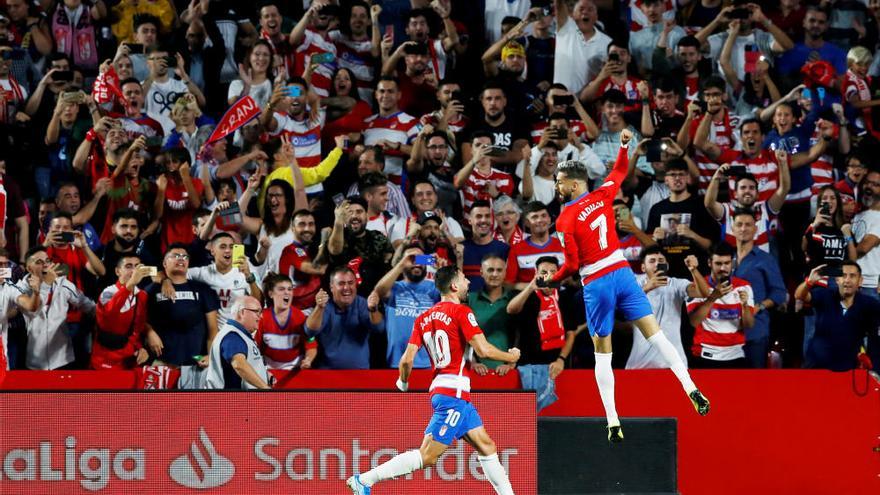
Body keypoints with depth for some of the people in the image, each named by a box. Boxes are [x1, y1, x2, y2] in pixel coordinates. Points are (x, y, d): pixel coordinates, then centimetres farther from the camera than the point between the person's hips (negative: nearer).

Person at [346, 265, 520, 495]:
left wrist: (403, 383, 25)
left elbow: (407, 359, 6)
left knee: (486, 446, 14)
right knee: (427, 456, -11)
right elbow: (484, 350, -16)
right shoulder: (461, 312, -9)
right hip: (454, 392, -9)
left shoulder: (424, 318, 12)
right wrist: (510, 357, 2)